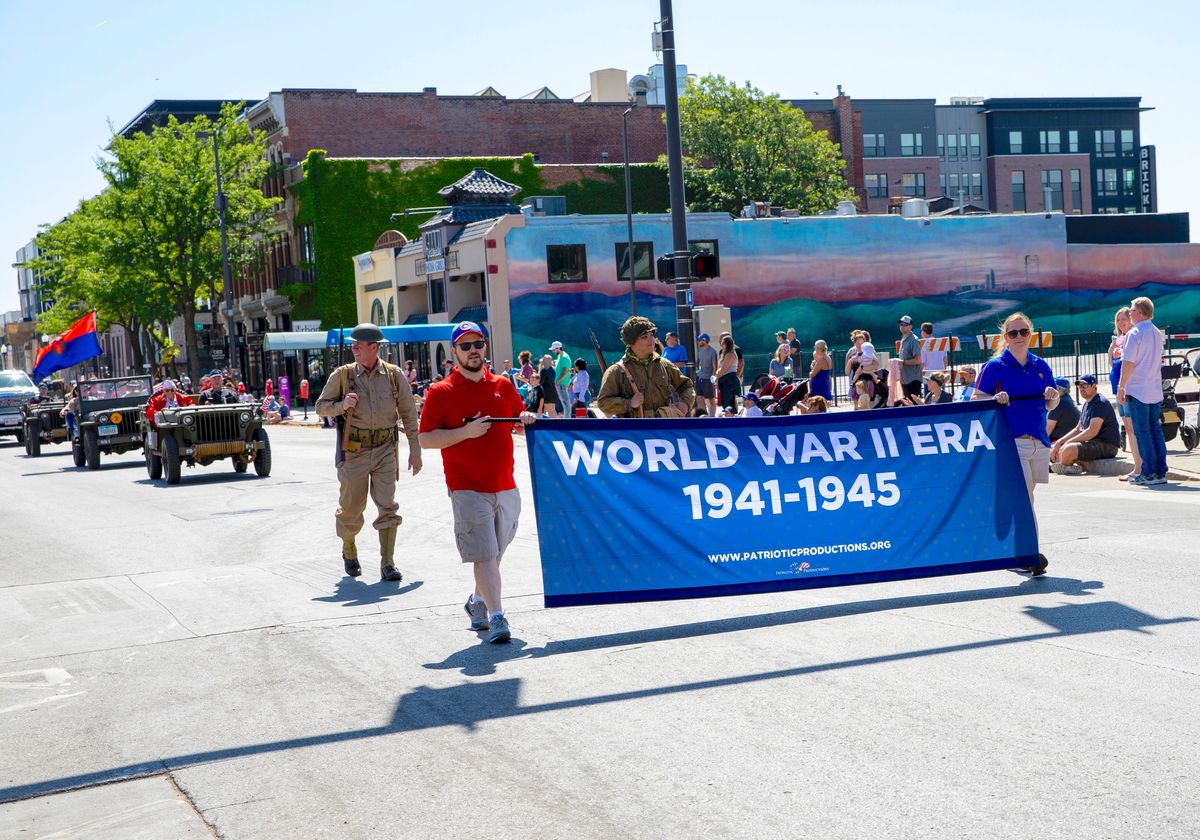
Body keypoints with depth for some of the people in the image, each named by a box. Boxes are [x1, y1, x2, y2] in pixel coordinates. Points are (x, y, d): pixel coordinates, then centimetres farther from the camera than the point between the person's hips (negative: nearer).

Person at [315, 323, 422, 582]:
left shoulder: (394, 375, 1)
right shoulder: (342, 375, 0)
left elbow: (409, 414, 7)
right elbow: (321, 406, 7)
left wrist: (415, 451, 5)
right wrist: (341, 405, -14)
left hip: (385, 449, 0)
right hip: (353, 451, 0)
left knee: (388, 507, -7)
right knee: (350, 507, 7)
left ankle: (387, 564, -2)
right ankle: (348, 551, 33)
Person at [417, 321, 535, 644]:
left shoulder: (503, 386, 12)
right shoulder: (440, 392, -2)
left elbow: (519, 422, 25)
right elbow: (426, 439, -6)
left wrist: (526, 421, 1)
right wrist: (465, 432, -17)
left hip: (506, 487, 5)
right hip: (468, 490, -5)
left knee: (495, 553, 15)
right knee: (484, 554, -11)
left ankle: (477, 603, 35)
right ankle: (496, 617, -11)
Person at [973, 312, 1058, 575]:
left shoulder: (1040, 365, 13)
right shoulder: (995, 366, -2)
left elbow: (1051, 405, 19)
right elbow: (975, 399, 0)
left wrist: (1052, 396, -3)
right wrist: (995, 399, -19)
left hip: (1039, 441, 5)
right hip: (1011, 440, -5)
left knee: (1023, 496, 11)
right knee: (1023, 496, -15)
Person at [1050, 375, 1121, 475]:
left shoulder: (1100, 403, -15)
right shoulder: (1086, 404, 18)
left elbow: (1092, 431, -24)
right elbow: (1077, 429, 20)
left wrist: (1069, 442, -19)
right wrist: (1059, 442, 7)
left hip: (1106, 445, -11)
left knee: (1068, 450, -31)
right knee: (1053, 449, 11)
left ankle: (1063, 467, -2)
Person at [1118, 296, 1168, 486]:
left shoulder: (1134, 334, -12)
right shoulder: (1157, 333, 12)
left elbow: (1128, 363, -16)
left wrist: (1121, 387, -9)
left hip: (1138, 391, -7)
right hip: (1156, 391, 7)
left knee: (1142, 432, -4)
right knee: (1156, 430, 10)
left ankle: (1149, 473, -5)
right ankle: (1161, 472, 10)